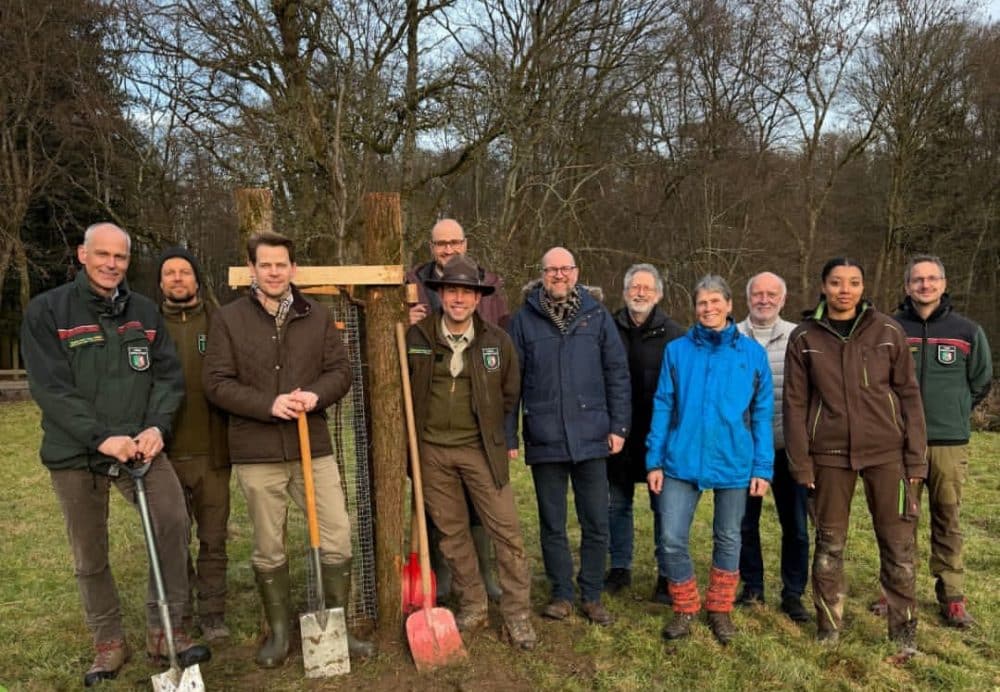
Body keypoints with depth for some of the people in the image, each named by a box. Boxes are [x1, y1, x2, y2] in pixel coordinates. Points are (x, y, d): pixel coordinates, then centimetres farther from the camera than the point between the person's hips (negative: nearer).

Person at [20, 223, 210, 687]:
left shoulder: (144, 311, 8)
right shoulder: (47, 311, -2)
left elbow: (169, 375, 4)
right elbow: (50, 388, -10)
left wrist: (157, 427, -13)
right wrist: (102, 438, -19)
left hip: (139, 445, 2)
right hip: (75, 454, -1)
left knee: (173, 521, -17)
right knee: (89, 555, 9)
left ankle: (163, 630, -1)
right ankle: (108, 642, 28)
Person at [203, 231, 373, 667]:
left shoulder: (317, 316, 7)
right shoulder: (228, 319, 0)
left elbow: (340, 370, 6)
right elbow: (217, 383, -5)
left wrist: (316, 395, -15)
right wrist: (269, 405, -18)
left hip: (314, 447, 2)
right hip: (257, 454, -1)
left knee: (337, 539, 3)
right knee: (268, 549, 11)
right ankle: (279, 632, 29)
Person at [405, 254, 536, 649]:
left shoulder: (497, 340, -3)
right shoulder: (417, 337, -4)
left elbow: (510, 392, 11)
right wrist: (421, 425, 10)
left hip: (480, 449, -1)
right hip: (432, 450, 1)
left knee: (506, 531, -1)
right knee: (451, 532, 11)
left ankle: (517, 614, 13)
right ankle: (472, 606, 28)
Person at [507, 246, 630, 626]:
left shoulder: (597, 316, 3)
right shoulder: (524, 319, 0)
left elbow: (617, 374, 4)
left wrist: (619, 425, -1)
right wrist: (509, 436, -1)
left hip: (591, 437, 1)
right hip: (544, 439, 0)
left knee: (596, 524, 9)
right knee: (552, 525, 12)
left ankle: (592, 595, 26)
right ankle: (562, 593, 28)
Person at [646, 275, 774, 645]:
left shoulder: (753, 353, 0)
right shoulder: (677, 350, 0)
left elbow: (762, 415, 1)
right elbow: (663, 407, 0)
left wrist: (763, 468, -3)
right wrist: (654, 460, -4)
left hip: (734, 464, 1)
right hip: (681, 462, 0)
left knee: (728, 539, 15)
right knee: (673, 539, 0)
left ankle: (720, 608, 35)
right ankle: (685, 607, 23)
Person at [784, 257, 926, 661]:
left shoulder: (888, 332, 0)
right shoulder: (804, 338, 0)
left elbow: (908, 395, 3)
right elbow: (795, 403, 1)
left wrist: (916, 457, 0)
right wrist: (800, 462, -3)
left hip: (886, 452, 0)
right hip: (830, 454, 0)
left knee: (898, 544, 5)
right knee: (829, 544, 10)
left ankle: (904, 634, 22)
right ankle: (828, 627, 25)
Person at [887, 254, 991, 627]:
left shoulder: (967, 331, 3)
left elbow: (981, 383, 15)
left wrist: (952, 411, 12)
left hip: (950, 443, 1)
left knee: (947, 522, 8)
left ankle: (952, 596, 19)